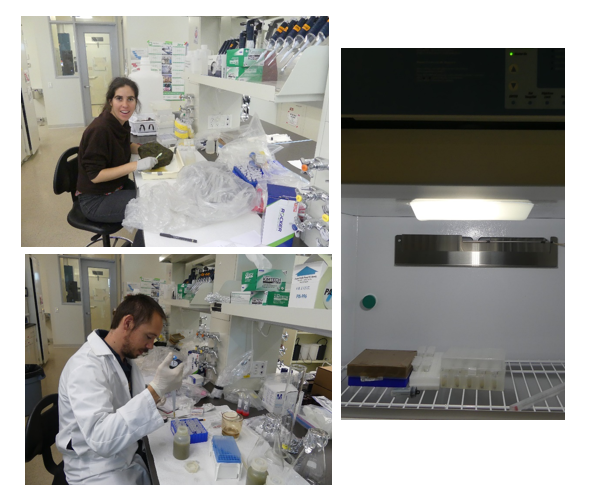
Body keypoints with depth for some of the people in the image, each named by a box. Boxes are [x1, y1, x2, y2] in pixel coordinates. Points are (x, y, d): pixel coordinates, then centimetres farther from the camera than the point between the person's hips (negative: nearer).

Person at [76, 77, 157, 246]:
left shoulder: (121, 122, -3)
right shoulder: (99, 129, -27)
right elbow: (95, 175, -26)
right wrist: (136, 165, -30)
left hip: (117, 186, 8)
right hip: (95, 200, -8)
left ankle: (139, 245, 21)